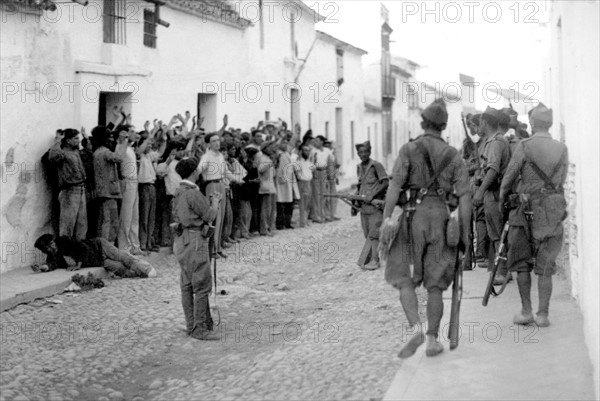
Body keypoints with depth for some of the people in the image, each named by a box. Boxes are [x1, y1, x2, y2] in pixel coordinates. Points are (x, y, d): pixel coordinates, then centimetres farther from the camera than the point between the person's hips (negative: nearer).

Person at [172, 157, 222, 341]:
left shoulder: (180, 192, 13)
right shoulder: (193, 193, -17)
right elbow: (210, 216, -13)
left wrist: (209, 200, 14)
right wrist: (215, 201, 4)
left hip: (183, 240, 10)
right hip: (195, 241, -10)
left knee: (187, 285, 14)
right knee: (202, 286, -6)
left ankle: (191, 325, 21)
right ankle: (199, 329, -5)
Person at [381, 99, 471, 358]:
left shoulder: (409, 149, 0)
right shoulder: (453, 155, 9)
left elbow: (395, 183, -14)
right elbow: (464, 196, 3)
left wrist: (387, 217, -19)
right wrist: (464, 231, 6)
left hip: (413, 216, -3)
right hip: (441, 217, 3)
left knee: (404, 278, 4)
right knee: (435, 285, 9)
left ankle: (416, 329, -14)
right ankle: (432, 340, 10)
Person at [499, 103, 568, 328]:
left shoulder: (524, 147, -8)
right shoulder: (562, 149, 3)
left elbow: (509, 178, -3)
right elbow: (562, 181, 12)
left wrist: (502, 201, 14)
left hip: (527, 209, -3)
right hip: (553, 211, 3)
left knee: (521, 263, 9)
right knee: (545, 266, 7)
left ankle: (526, 312, 8)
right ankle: (543, 314, 4)